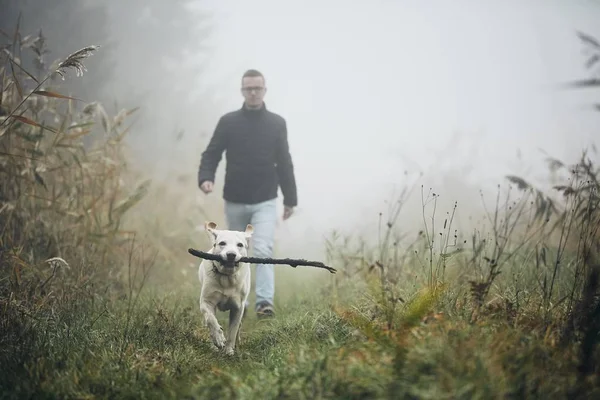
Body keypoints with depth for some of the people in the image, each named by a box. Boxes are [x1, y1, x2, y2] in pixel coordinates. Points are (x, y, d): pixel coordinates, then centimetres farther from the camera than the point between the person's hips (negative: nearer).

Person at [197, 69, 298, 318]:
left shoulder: (277, 123, 2)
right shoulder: (228, 122, 0)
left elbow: (284, 164, 6)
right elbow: (211, 154, 0)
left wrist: (290, 199, 8)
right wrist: (206, 178, -20)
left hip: (265, 202, -1)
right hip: (234, 202, 1)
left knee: (263, 251, -17)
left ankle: (265, 302, -21)